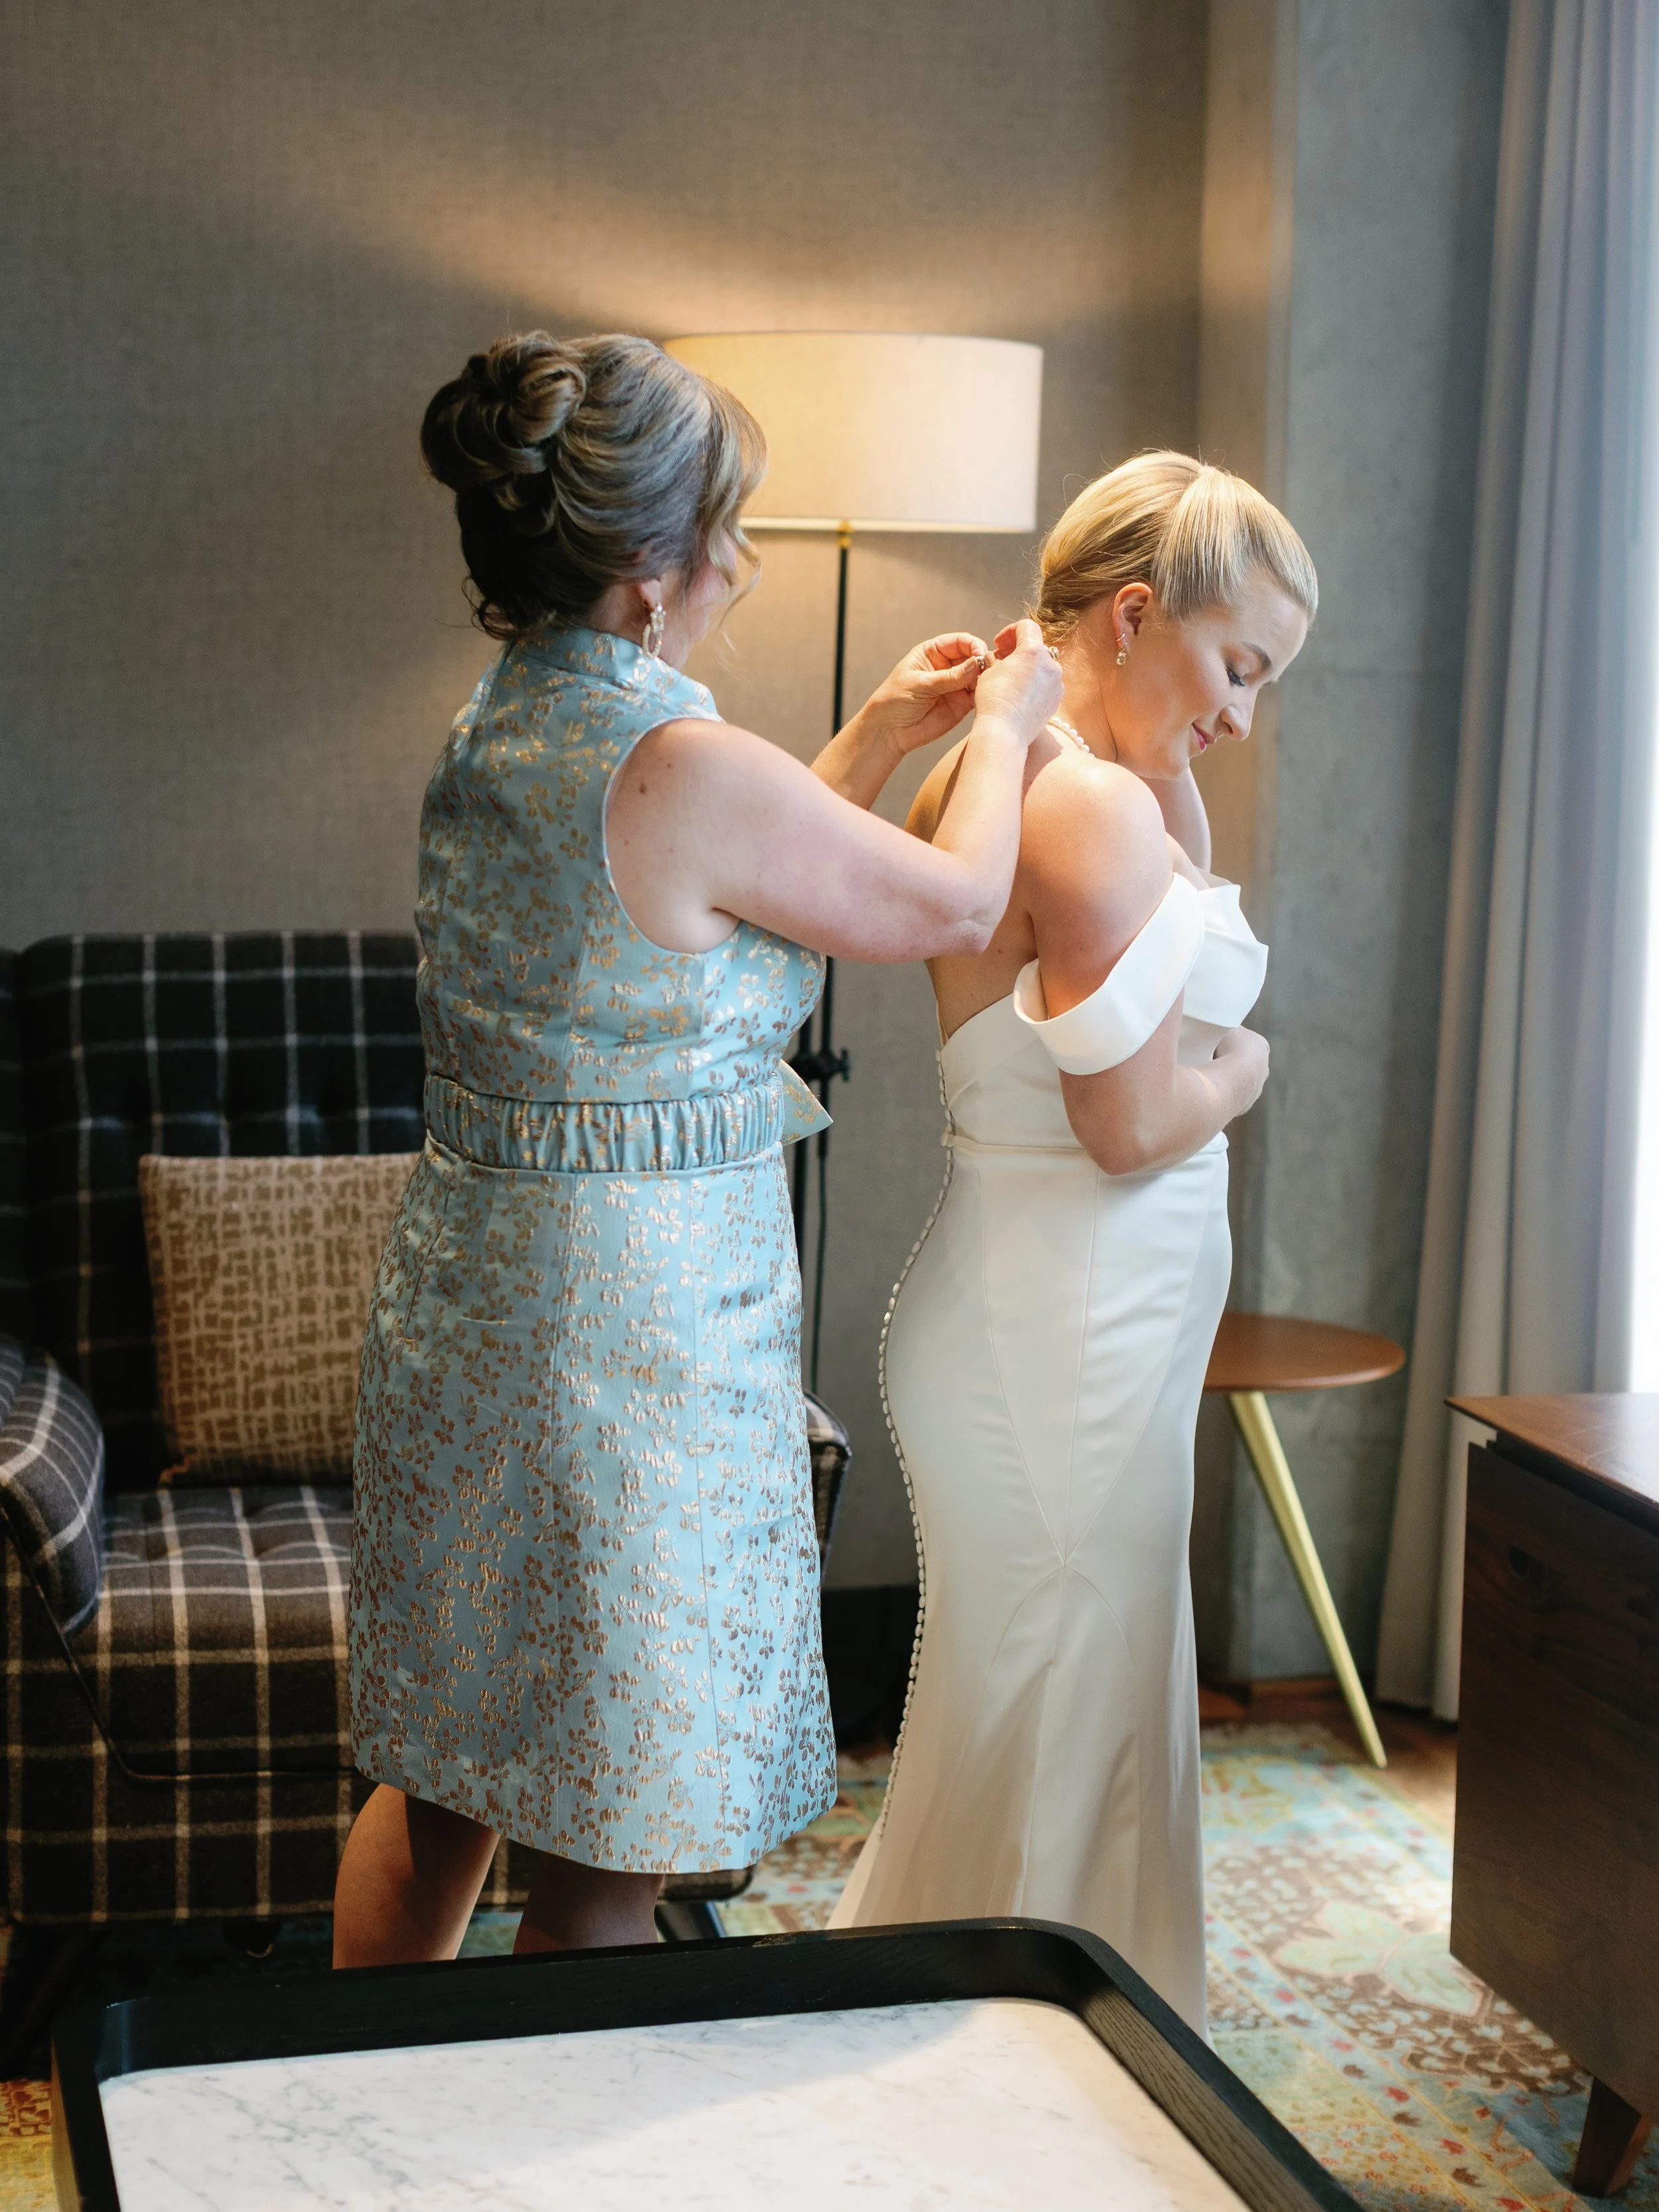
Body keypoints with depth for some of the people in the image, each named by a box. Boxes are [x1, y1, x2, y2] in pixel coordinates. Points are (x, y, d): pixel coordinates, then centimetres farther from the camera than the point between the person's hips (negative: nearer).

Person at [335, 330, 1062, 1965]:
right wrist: (1003, 728, 13)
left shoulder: (495, 726, 6)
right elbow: (956, 906, -5)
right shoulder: (687, 767, -20)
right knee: (605, 1862, 6)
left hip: (461, 1282, 9)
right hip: (634, 1323, -9)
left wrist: (878, 739, 22)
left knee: (438, 1788, 23)